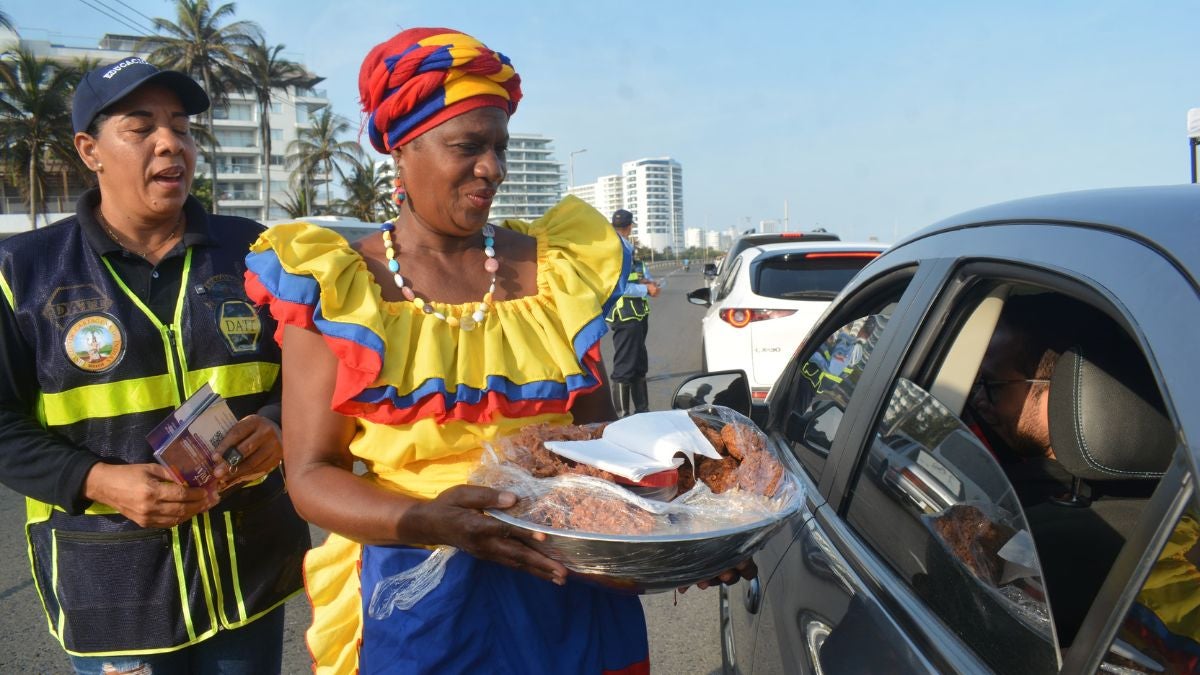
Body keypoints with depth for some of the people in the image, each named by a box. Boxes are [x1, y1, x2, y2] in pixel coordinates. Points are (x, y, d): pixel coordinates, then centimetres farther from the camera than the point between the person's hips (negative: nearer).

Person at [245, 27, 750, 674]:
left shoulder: (557, 267, 0)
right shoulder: (337, 288, -6)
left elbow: (599, 433, 6)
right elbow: (311, 474, -9)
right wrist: (422, 520, -27)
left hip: (569, 595, 3)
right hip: (414, 604, -2)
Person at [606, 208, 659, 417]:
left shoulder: (629, 248, 13)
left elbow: (640, 273, 23)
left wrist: (649, 281, 1)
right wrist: (646, 289, -14)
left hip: (638, 312, 10)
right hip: (625, 315, -10)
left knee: (640, 366, 19)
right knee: (624, 368, -3)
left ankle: (642, 409, 31)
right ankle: (622, 415, 4)